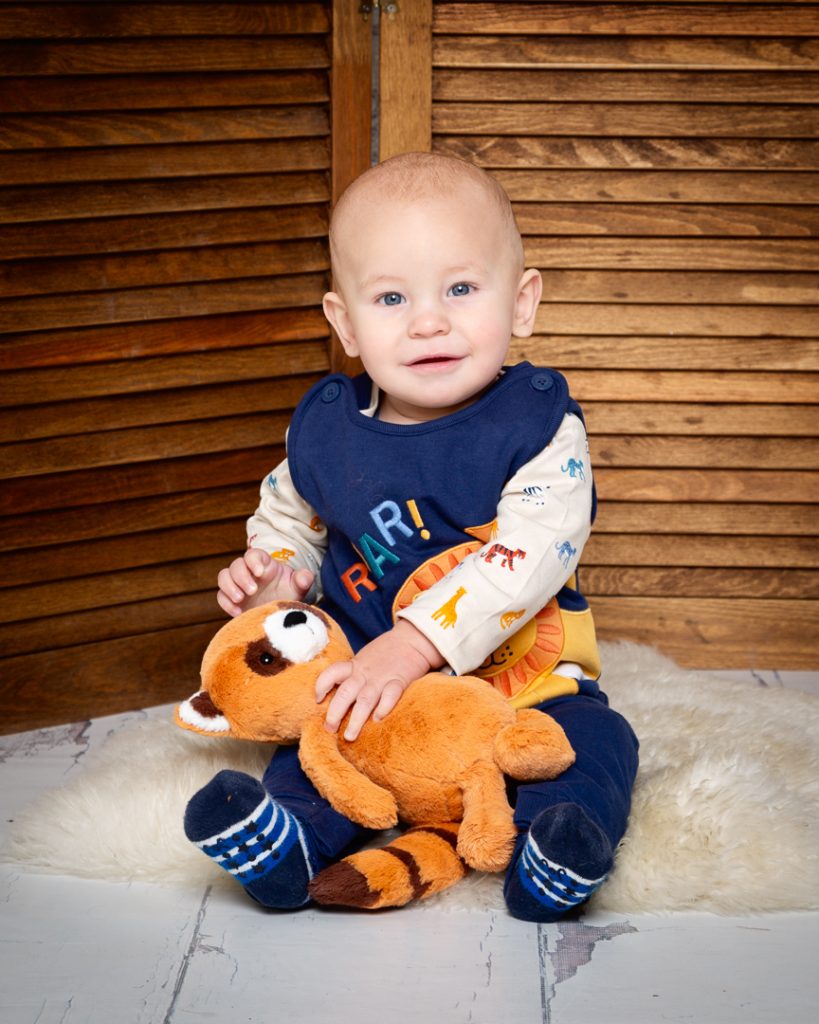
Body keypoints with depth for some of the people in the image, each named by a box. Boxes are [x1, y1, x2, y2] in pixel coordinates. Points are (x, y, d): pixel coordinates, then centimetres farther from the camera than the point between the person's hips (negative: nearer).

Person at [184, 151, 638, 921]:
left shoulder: (539, 425, -13)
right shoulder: (324, 428, -1)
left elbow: (530, 556, -26)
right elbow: (286, 518, 20)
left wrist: (414, 643, -35)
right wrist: (270, 573, -6)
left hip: (521, 675, -2)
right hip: (365, 667, 2)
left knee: (597, 741, -23)